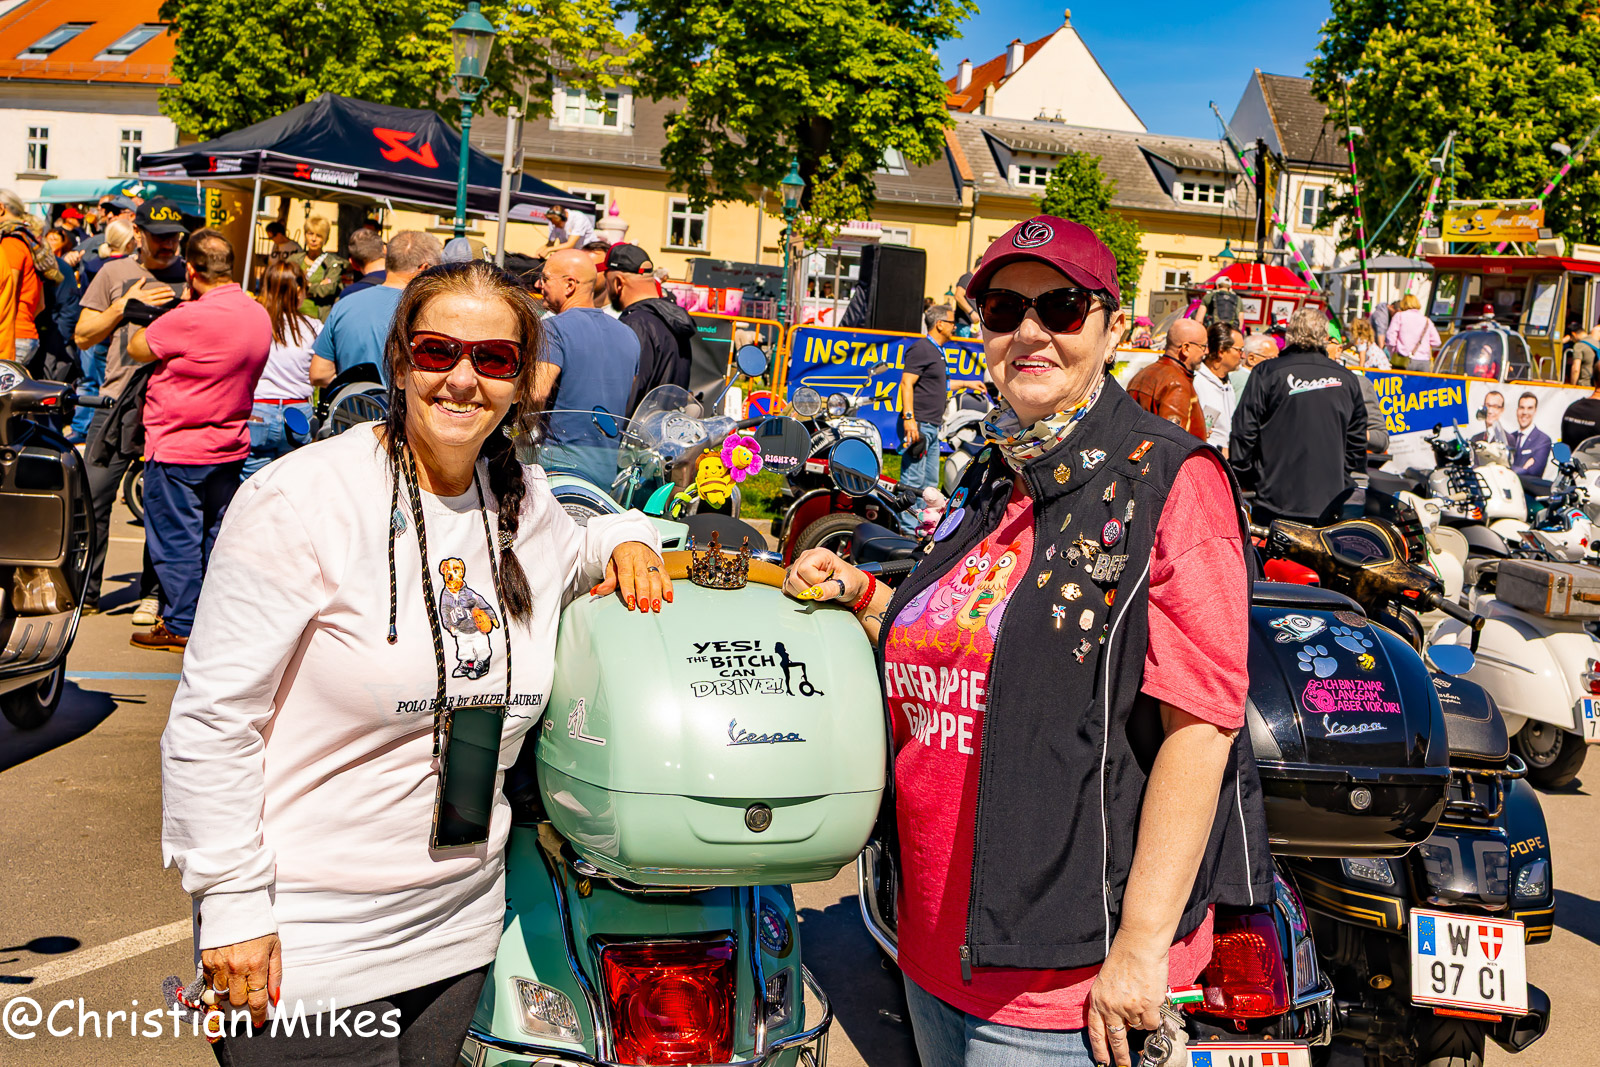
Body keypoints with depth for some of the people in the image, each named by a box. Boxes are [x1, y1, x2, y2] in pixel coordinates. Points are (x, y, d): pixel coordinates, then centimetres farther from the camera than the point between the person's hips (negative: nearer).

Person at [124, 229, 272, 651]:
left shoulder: (190, 318, -23)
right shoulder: (259, 316, 2)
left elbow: (136, 348, -9)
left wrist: (179, 305, 1)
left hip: (178, 449, -8)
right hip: (231, 446, 8)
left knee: (176, 539, 3)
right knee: (217, 536, 16)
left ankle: (181, 625, 10)